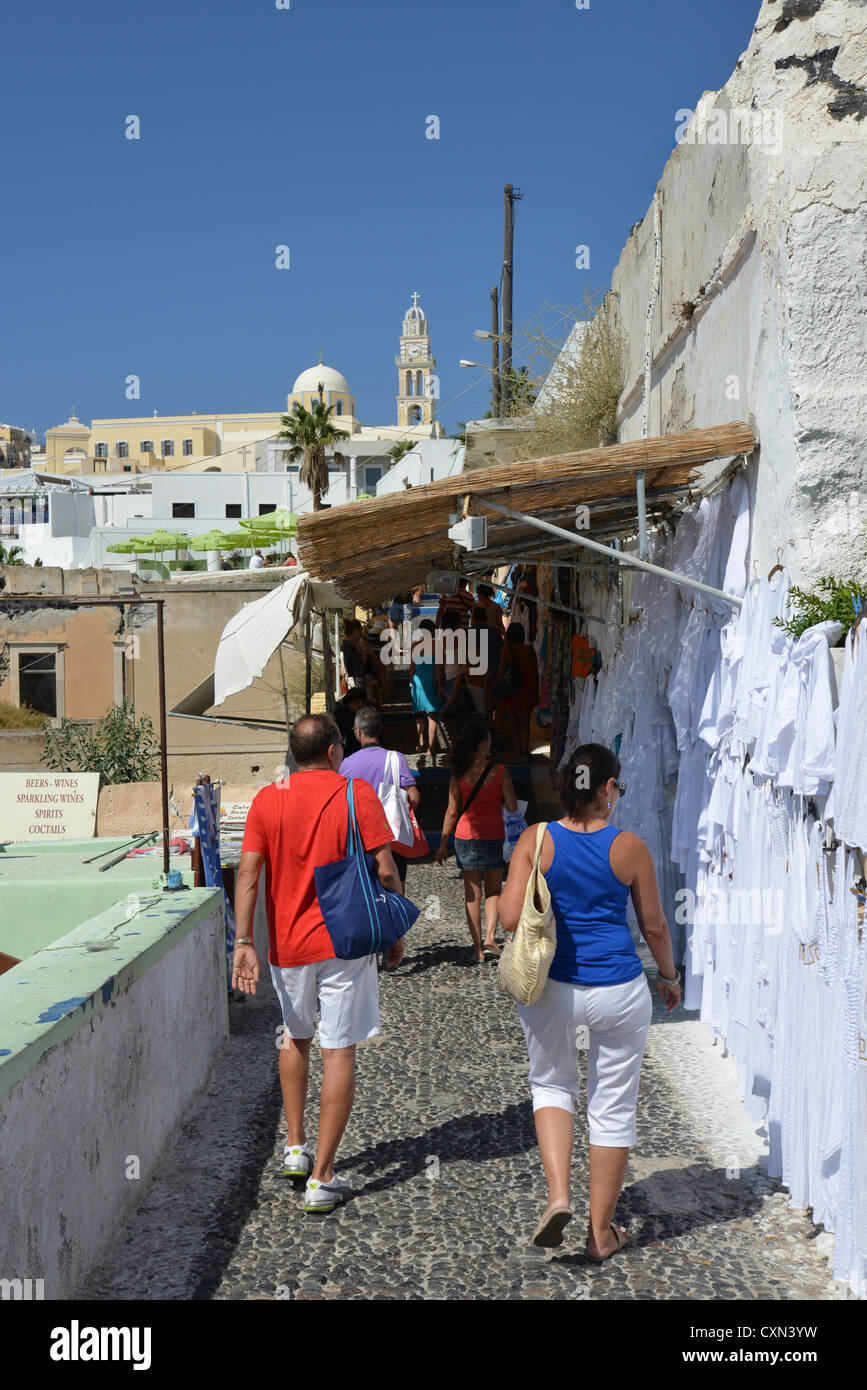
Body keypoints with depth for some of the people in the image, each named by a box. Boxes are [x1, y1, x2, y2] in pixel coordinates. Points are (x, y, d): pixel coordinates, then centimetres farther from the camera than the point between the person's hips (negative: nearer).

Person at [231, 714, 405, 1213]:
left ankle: (296, 1147, 29)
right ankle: (322, 1179, 4)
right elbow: (386, 871, -8)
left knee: (296, 1037, 25)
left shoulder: (268, 800, 1)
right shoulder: (357, 794, -6)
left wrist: (244, 942, -4)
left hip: (288, 943, 3)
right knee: (339, 1051, 2)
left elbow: (248, 875, -5)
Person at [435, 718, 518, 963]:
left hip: (466, 836, 1)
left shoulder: (458, 773, -5)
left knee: (472, 893, 9)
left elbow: (452, 812, -2)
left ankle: (478, 948, 11)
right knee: (494, 890, 17)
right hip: (494, 836, -1)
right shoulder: (500, 771, -9)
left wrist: (443, 844, 6)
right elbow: (512, 807, -8)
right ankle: (489, 938, 0)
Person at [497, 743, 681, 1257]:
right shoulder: (630, 847, -7)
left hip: (550, 988, 1)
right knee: (613, 1107, 13)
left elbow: (511, 917, -11)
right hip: (618, 991, -1)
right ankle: (602, 1233, 24)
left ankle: (558, 1194, 6)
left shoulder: (535, 840, -7)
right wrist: (669, 976, 18)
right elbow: (655, 927, 1)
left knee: (552, 1085, 25)